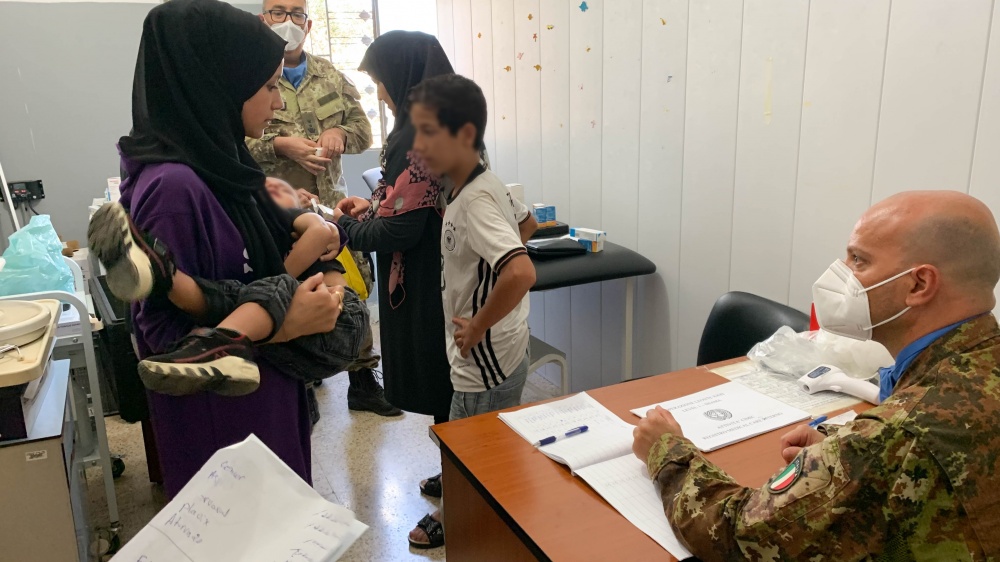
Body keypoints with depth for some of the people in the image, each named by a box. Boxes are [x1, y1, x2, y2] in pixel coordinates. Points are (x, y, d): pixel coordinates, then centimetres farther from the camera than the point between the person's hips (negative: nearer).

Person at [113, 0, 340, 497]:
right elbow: (164, 335, -23)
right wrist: (286, 326, -27)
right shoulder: (172, 186, -25)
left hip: (268, 394, 8)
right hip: (220, 416, -8)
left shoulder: (219, 164, 1)